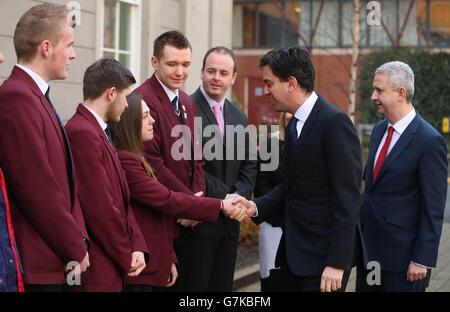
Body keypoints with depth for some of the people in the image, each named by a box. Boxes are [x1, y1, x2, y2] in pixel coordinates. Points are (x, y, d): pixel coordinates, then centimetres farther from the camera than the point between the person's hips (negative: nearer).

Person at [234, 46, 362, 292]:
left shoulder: (334, 122, -15)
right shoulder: (294, 125, 13)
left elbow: (347, 199, -18)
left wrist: (336, 263, -20)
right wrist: (256, 207, 1)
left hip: (322, 256, -8)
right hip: (294, 253, 9)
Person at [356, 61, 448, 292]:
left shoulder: (430, 141, -14)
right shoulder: (379, 130, 11)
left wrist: (422, 261, -16)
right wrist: (358, 235, 16)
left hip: (401, 253, -7)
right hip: (369, 248, 7)